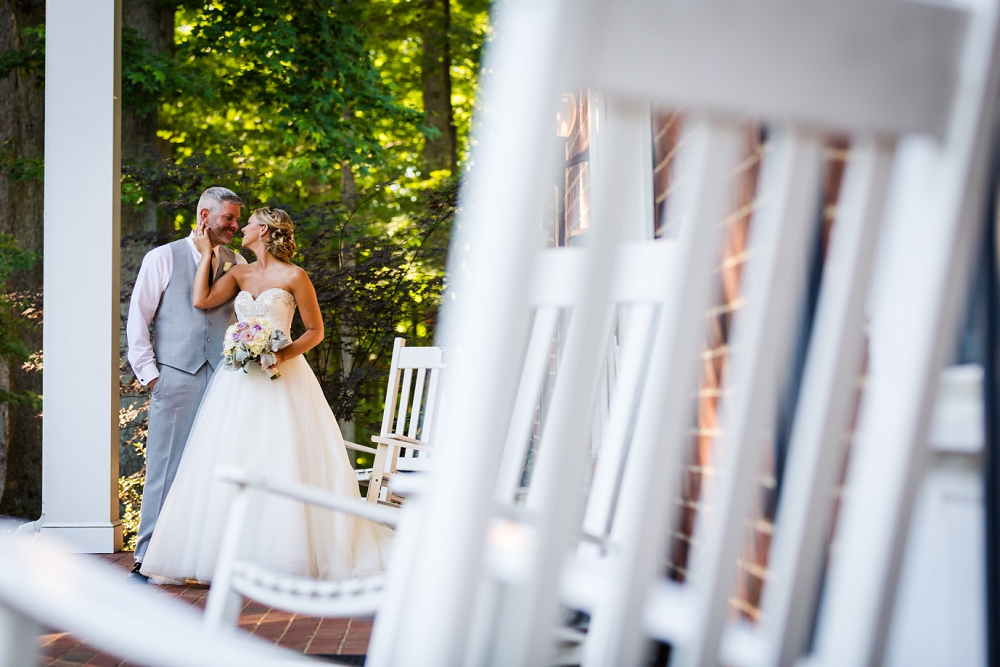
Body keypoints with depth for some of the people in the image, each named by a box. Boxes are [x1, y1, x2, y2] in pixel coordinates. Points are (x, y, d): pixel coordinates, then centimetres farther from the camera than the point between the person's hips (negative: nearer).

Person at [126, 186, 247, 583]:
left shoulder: (237, 265, 13)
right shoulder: (163, 259, 5)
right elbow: (138, 318, 4)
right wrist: (148, 372, -2)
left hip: (224, 379, 3)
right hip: (176, 378, -2)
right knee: (165, 468, -2)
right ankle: (147, 558, 5)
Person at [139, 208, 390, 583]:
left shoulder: (293, 277, -3)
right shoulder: (240, 274, 12)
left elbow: (315, 330, -1)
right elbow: (201, 300, -1)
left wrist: (283, 355, -15)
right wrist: (206, 253, 5)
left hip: (281, 379, -5)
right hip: (238, 381, 5)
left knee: (283, 464, -7)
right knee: (231, 464, 1)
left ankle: (286, 557, 0)